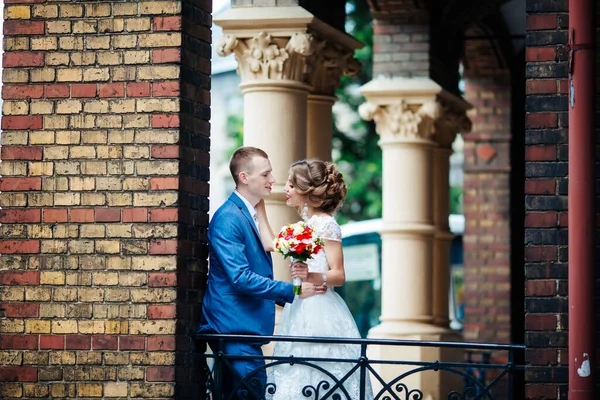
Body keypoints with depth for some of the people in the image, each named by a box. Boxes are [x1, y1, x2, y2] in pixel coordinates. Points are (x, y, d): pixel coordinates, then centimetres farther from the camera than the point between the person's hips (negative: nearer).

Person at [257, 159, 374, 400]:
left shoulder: (325, 223, -10)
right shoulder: (306, 223, 17)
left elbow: (339, 275, -14)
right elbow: (271, 245, 21)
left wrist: (313, 276, -33)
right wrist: (259, 207, 21)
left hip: (319, 313, -9)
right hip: (302, 310, 9)